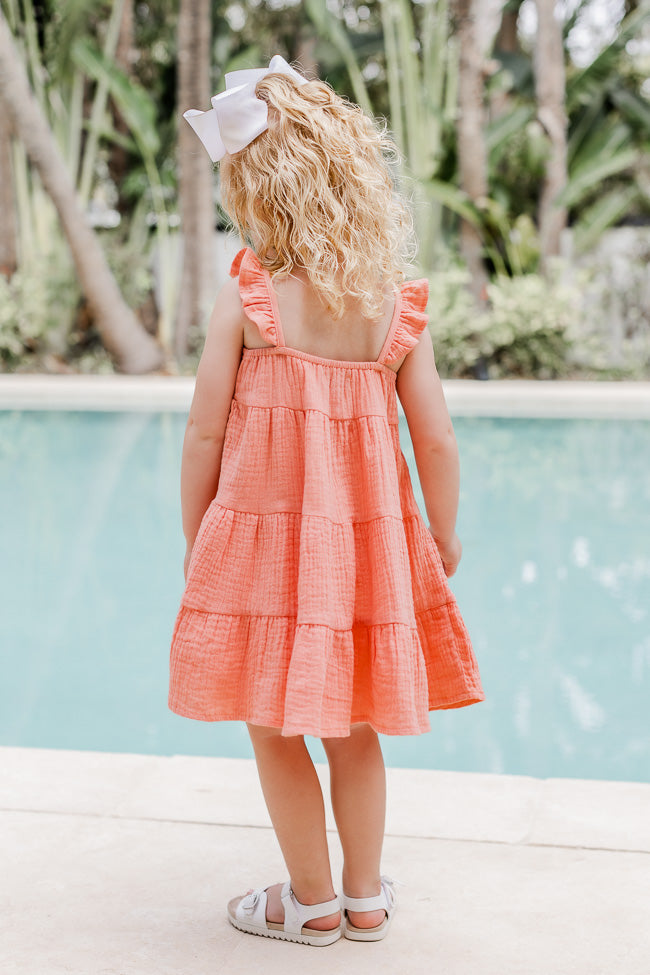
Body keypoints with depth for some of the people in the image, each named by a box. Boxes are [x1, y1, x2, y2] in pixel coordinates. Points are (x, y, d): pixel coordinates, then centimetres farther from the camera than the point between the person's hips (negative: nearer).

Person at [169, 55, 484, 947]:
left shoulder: (245, 301, -12)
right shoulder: (399, 308, -3)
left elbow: (204, 436, -8)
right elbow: (438, 444, -3)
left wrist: (195, 540, 5)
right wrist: (443, 538, 13)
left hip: (262, 535, -4)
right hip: (368, 538, 4)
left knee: (274, 724, 12)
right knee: (352, 723, 19)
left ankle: (313, 903, 24)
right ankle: (365, 897, 30)